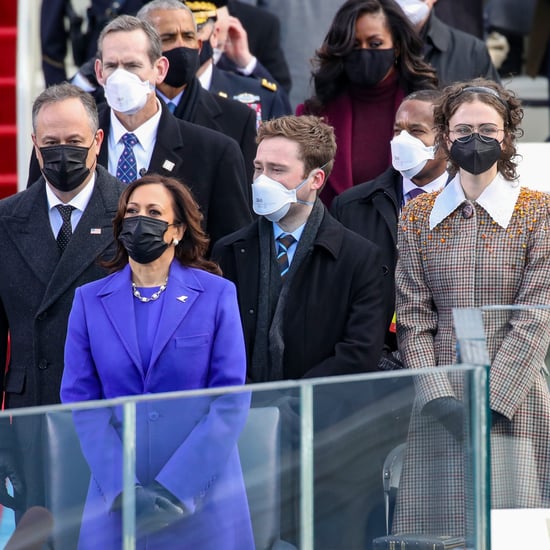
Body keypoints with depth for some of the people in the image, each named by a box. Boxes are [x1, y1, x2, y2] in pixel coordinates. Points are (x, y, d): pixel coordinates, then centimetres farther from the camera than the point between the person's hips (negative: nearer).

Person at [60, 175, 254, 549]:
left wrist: (176, 487, -14)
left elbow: (232, 398, -5)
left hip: (203, 492, -1)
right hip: (116, 495, 2)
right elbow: (80, 398, 1)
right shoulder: (90, 301, 5)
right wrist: (122, 487, -12)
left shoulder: (217, 295, -1)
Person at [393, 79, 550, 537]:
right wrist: (438, 397, -9)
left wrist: (491, 400, -13)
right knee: (440, 524, -1)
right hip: (438, 407, 2)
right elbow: (413, 319, 5)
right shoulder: (418, 216, 10)